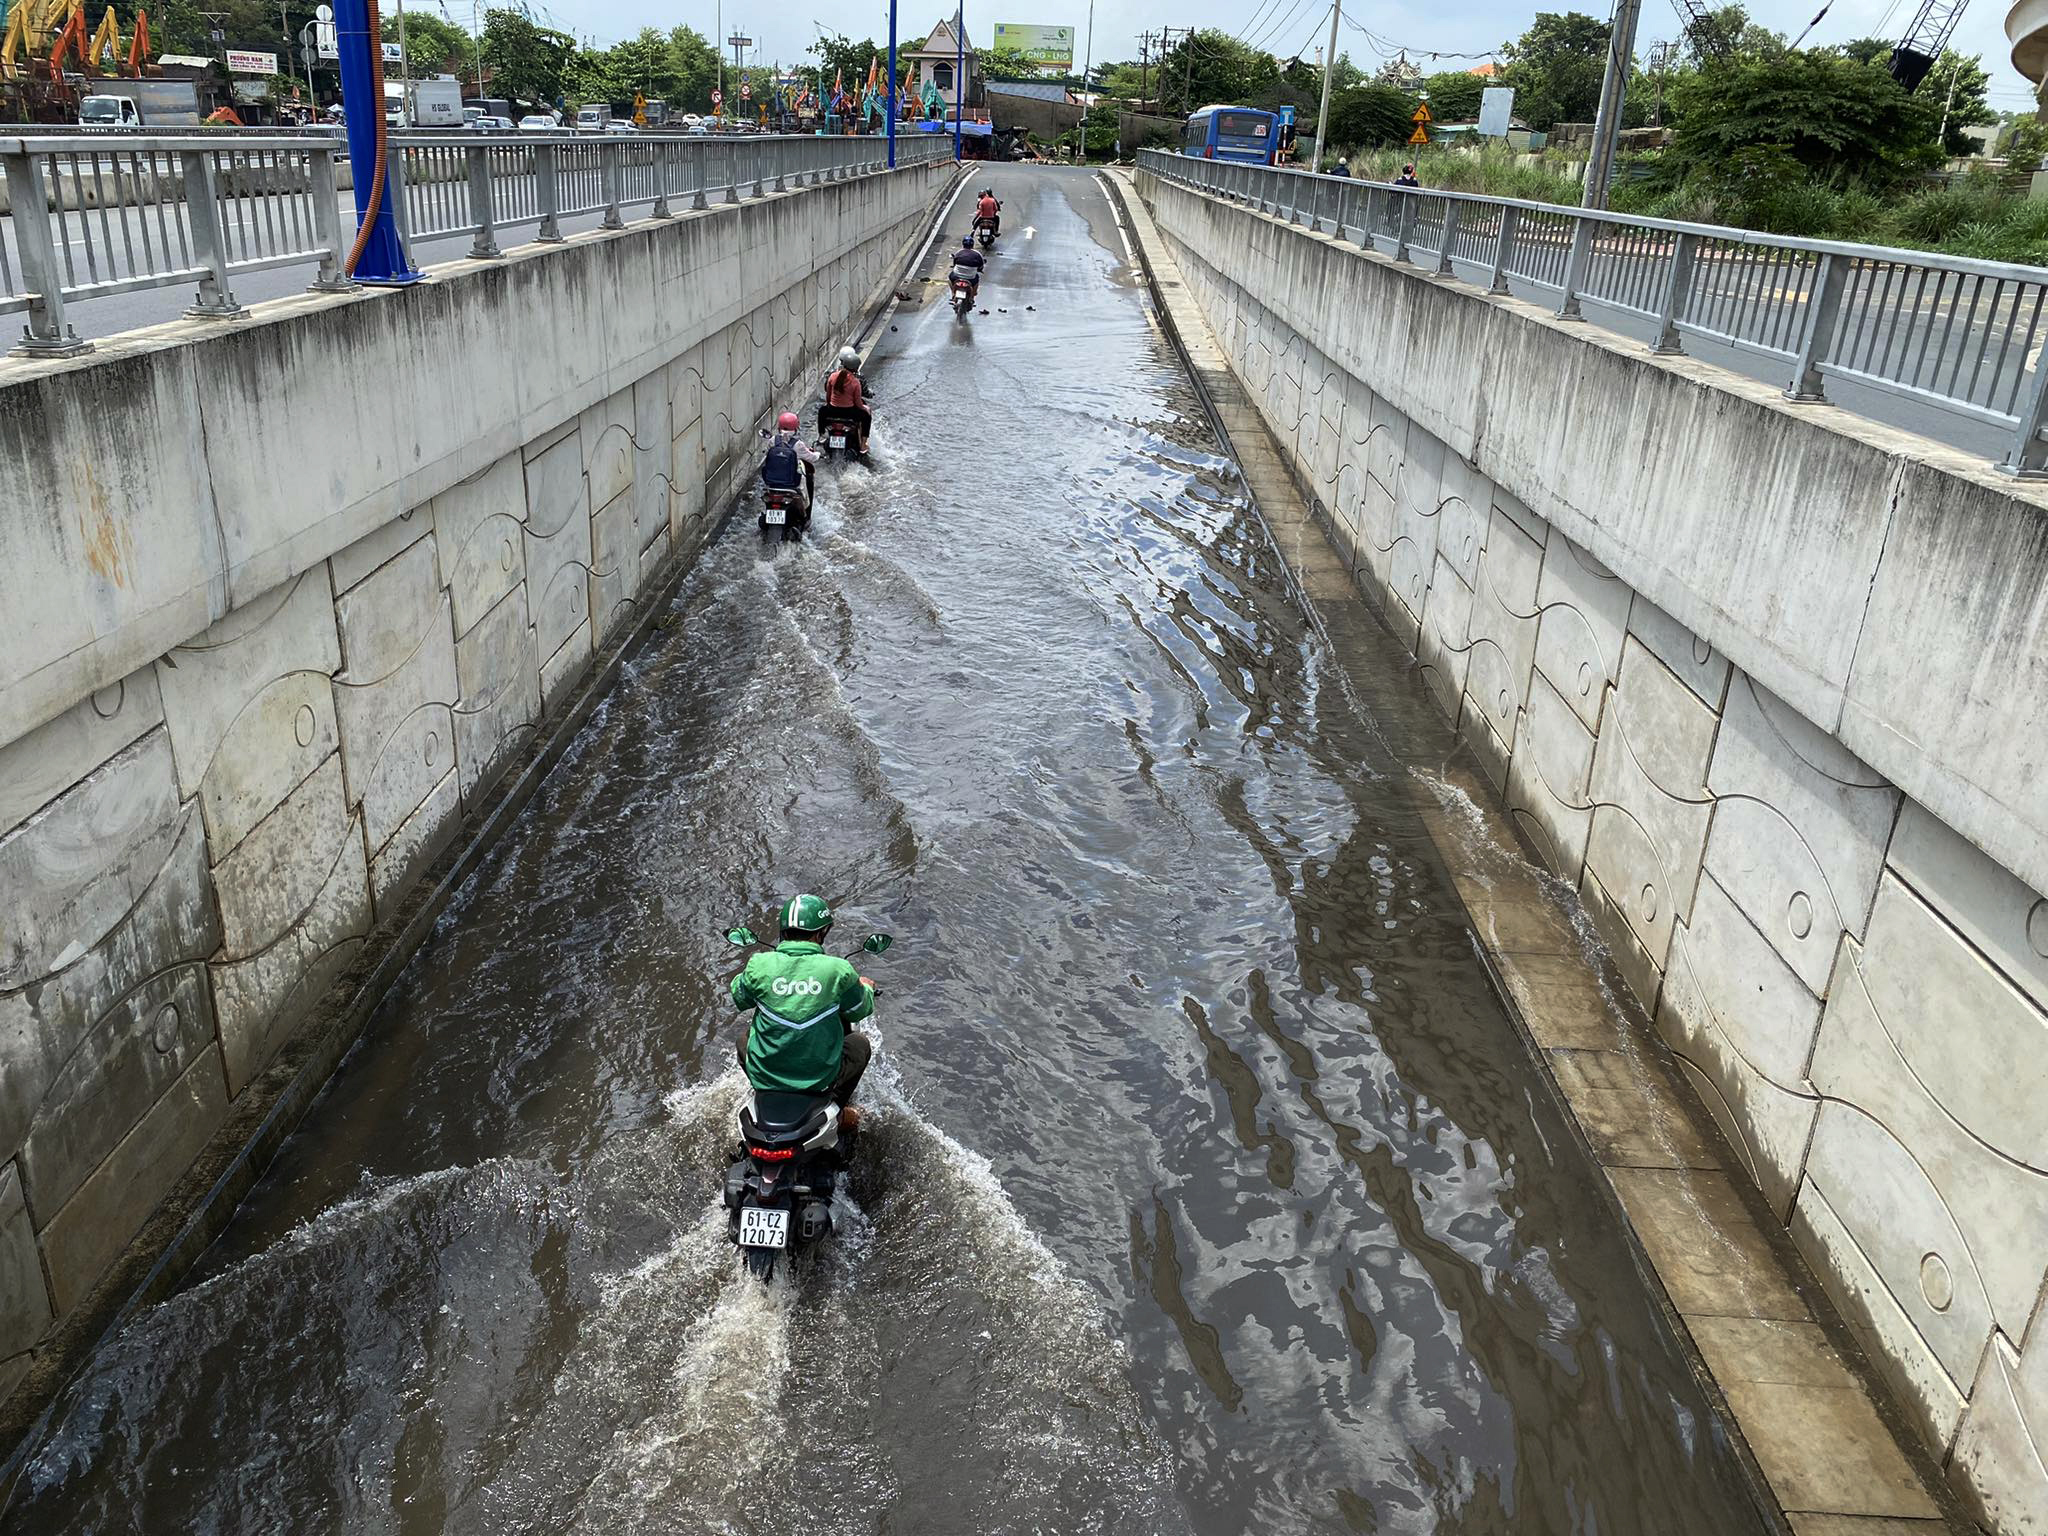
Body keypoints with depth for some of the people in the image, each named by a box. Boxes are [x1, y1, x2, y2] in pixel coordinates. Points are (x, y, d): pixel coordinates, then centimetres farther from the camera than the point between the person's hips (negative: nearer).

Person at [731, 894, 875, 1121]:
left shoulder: (760, 965, -12)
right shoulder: (838, 971, -15)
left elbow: (738, 998, 9)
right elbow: (861, 1009, 4)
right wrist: (865, 987, 27)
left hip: (764, 1076, 2)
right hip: (820, 1079, -2)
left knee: (745, 1039, 33)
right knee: (861, 1043, 26)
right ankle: (836, 1109, 23)